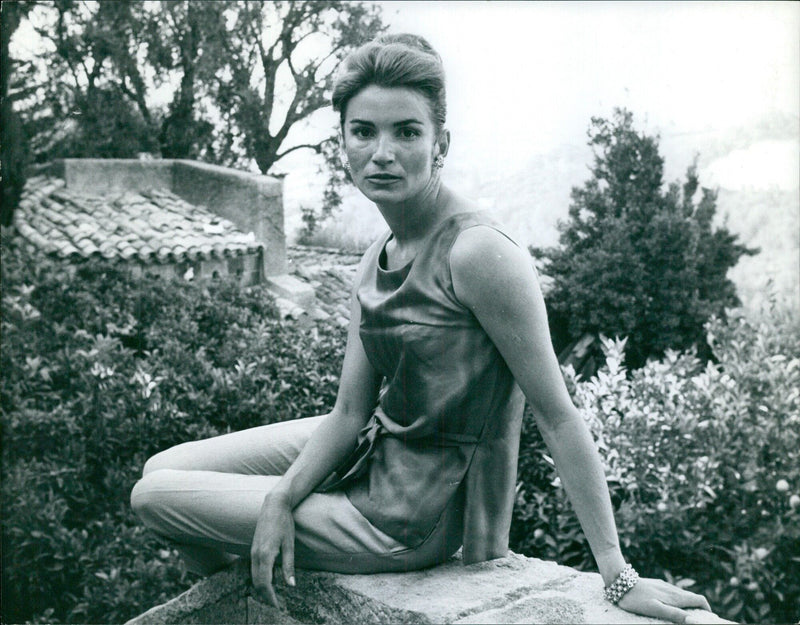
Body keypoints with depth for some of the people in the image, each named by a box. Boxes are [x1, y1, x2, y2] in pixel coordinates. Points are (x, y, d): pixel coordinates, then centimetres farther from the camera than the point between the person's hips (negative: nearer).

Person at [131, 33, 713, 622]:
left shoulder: (478, 254, -26)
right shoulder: (377, 260, 0)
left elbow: (558, 416, -23)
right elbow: (350, 411, 2)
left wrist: (618, 575, -21)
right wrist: (281, 500, -12)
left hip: (407, 522, -7)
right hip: (375, 450, 7)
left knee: (156, 498, 1)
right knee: (163, 469, 12)